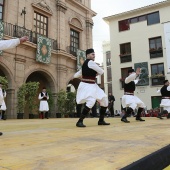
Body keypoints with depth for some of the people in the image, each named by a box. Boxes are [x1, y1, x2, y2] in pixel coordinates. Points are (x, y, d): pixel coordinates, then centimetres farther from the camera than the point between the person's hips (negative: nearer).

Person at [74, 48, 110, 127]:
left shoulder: (86, 64, 18)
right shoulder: (90, 62, -12)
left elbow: (76, 75, 21)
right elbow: (101, 72, -10)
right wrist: (96, 73, 9)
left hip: (92, 86, 11)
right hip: (87, 86, -11)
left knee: (104, 100, 10)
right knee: (91, 101, -30)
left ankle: (101, 120, 20)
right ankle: (79, 121, -19)